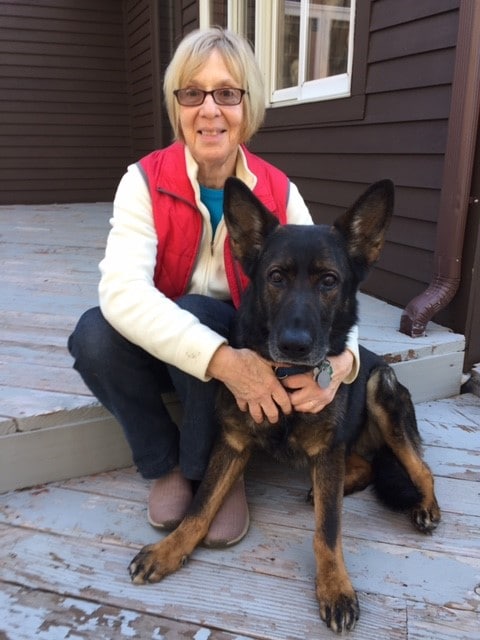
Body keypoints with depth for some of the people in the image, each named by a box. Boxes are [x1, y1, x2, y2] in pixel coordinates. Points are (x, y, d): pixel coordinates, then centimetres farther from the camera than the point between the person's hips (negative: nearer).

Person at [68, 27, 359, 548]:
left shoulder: (279, 193, -13)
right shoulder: (146, 181, -18)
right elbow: (121, 290, -34)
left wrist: (342, 357, -42)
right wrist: (223, 360, -47)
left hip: (243, 345, 0)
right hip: (159, 345, 1)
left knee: (198, 311, -32)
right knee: (94, 335, -29)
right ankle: (165, 464, -3)